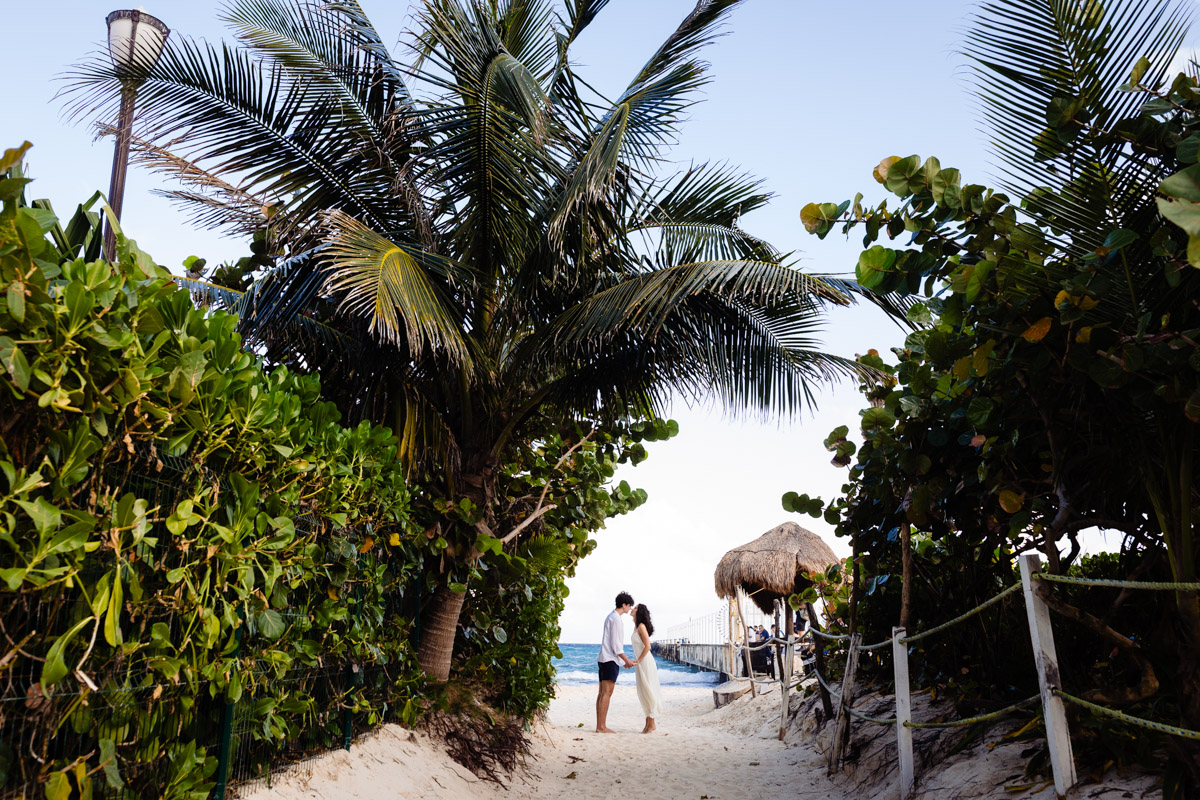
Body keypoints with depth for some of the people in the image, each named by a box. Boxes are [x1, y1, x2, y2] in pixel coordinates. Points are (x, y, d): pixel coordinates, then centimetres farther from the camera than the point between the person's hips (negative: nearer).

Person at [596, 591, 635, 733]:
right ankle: (602, 727, -10)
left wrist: (624, 660, 22)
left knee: (602, 693, 8)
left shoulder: (610, 617, 19)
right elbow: (616, 645, -15)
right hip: (610, 659, -10)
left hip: (604, 659, 10)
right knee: (607, 693, -10)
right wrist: (627, 660, -6)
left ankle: (599, 726, 10)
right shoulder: (616, 619, -12)